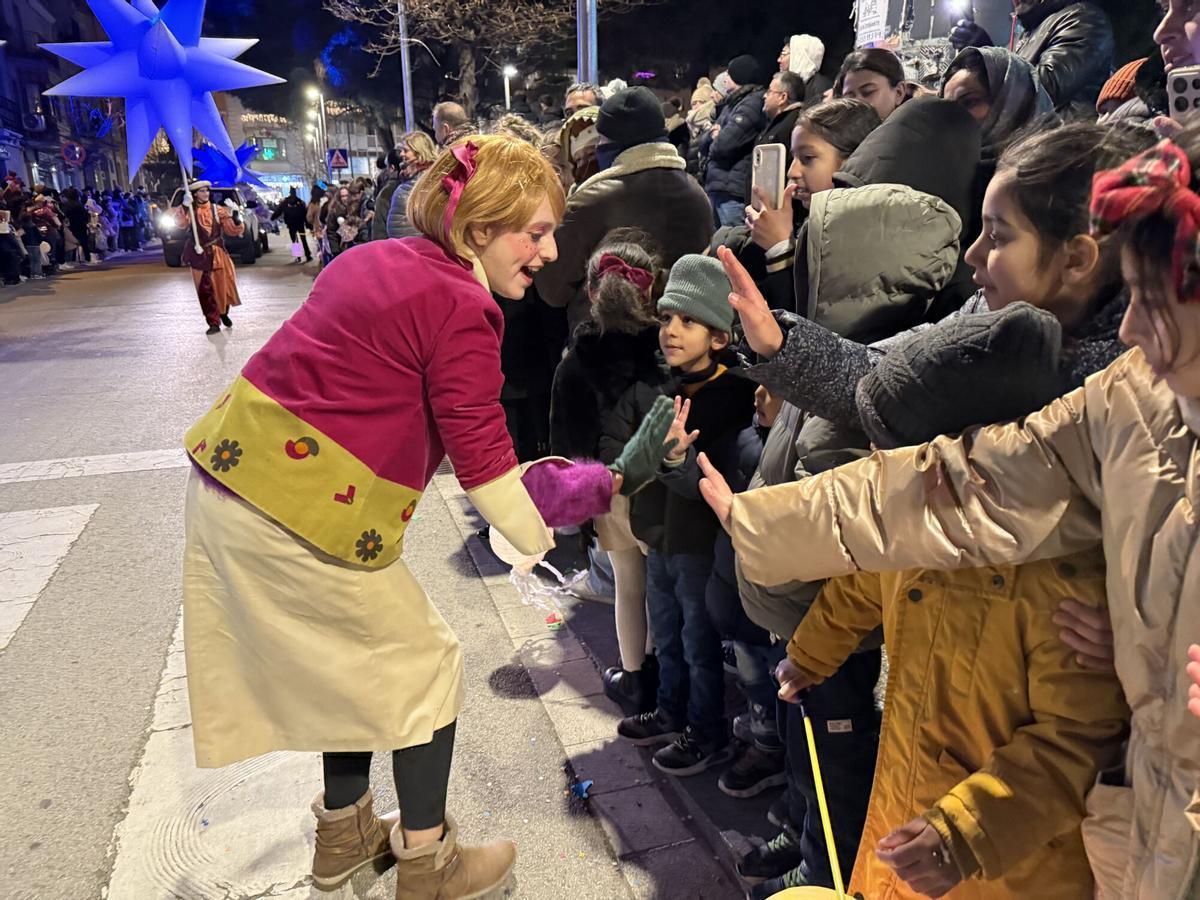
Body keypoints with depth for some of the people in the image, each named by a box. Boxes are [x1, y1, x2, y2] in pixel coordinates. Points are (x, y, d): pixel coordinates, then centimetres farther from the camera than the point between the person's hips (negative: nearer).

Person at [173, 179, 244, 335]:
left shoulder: (217, 210, 6)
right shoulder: (189, 210, 0)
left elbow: (233, 230, 7)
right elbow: (181, 223, -20)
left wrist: (236, 218, -13)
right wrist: (184, 206, -33)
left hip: (218, 254, 2)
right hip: (199, 256, -2)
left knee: (224, 284, 6)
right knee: (205, 290, -3)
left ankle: (224, 313, 33)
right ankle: (213, 322, 2)